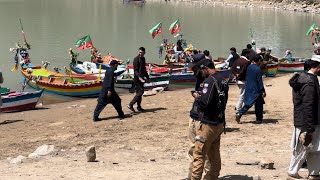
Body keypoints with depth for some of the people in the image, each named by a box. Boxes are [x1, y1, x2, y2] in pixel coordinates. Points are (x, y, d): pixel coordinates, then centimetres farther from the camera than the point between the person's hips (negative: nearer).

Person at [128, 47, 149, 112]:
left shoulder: (143, 59, 15)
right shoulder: (136, 59, -11)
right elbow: (135, 70, -18)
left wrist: (147, 76, 25)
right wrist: (139, 77, -29)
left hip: (141, 78, 8)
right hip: (137, 78, -8)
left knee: (139, 92, 11)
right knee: (140, 91, -13)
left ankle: (139, 107, 17)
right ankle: (130, 105, -13)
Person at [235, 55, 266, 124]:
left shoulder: (249, 67, 4)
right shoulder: (258, 69, -17)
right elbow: (260, 81, -16)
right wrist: (263, 91, -12)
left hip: (248, 89, 7)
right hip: (256, 90, -7)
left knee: (248, 104, 13)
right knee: (259, 105, 7)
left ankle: (239, 113, -4)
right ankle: (259, 119, 13)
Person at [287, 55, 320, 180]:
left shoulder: (303, 77, 10)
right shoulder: (310, 82, -22)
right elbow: (308, 108, -24)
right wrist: (309, 130, -23)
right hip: (306, 124, -10)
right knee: (302, 151, 3)